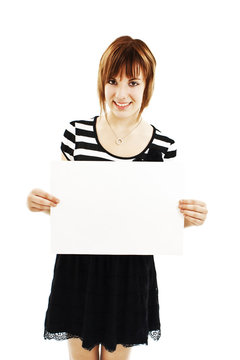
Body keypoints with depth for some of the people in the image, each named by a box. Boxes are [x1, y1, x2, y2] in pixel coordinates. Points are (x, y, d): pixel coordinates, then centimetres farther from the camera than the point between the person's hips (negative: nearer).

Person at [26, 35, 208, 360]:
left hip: (131, 272, 0)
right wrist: (41, 202, -16)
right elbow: (60, 204, 5)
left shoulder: (164, 147, -7)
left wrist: (188, 217, -18)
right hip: (78, 266, 1)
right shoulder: (77, 132, -6)